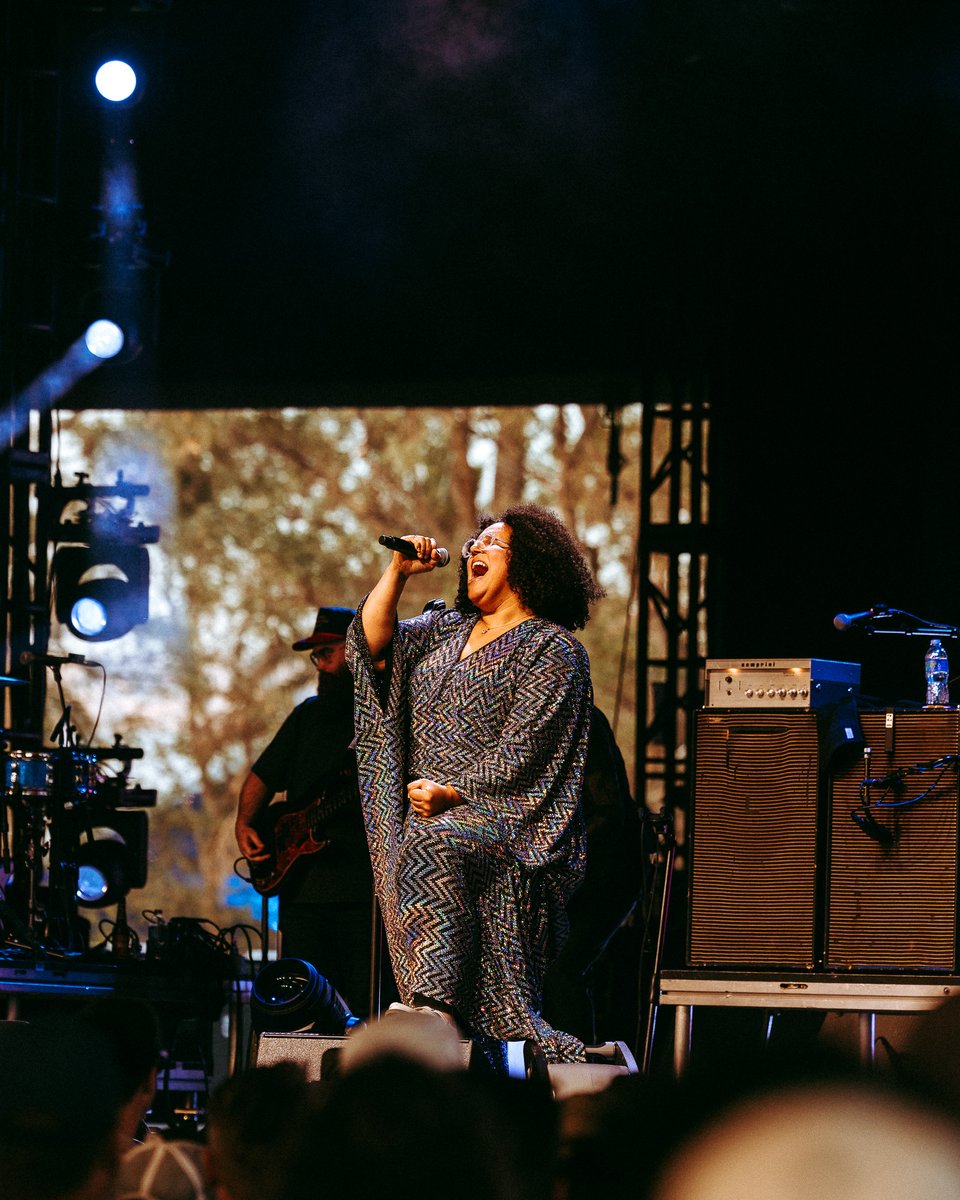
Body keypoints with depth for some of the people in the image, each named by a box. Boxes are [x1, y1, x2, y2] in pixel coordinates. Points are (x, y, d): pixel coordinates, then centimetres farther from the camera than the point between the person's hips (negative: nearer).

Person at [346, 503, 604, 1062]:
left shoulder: (552, 649, 0)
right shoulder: (447, 629, 24)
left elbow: (521, 753, -9)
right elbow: (374, 644, 14)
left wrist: (453, 794, -18)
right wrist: (398, 573, 6)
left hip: (505, 819, -7)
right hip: (427, 815, 7)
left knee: (433, 848, -36)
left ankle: (435, 1005, -50)